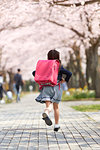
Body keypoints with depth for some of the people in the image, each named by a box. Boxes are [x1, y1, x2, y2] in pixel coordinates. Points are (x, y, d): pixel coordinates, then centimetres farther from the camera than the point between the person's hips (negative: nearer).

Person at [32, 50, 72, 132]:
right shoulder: (59, 66, -3)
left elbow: (34, 73, 6)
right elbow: (69, 73, -12)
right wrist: (65, 80, 4)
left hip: (46, 87, 1)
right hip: (56, 87, -1)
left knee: (48, 106, -6)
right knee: (56, 107, 13)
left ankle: (46, 113, -43)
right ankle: (56, 125, 18)